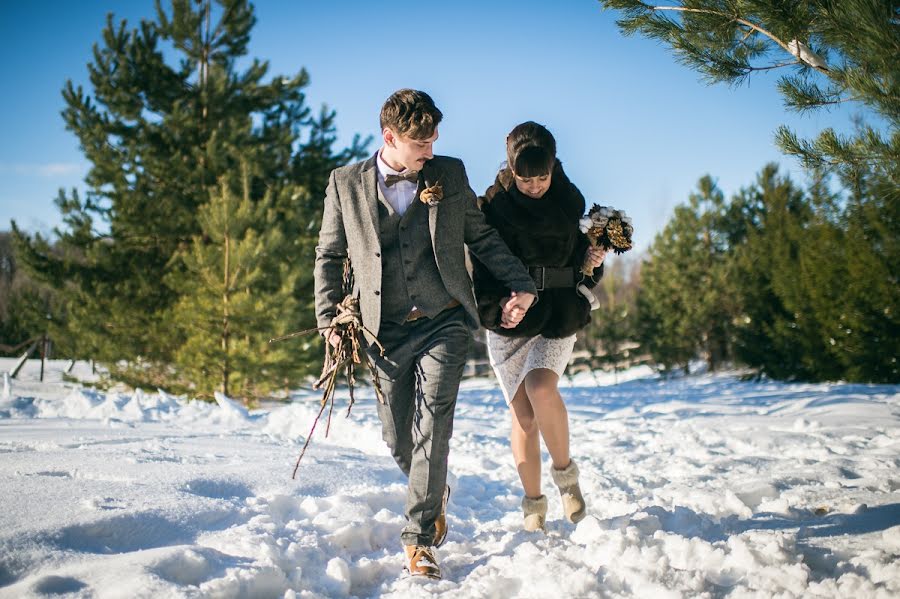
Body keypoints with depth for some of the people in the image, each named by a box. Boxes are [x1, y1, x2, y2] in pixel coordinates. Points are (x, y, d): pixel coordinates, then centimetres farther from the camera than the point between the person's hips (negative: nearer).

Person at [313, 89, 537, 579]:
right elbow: (329, 255, 10)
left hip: (443, 323, -1)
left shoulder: (450, 173, 5)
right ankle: (434, 495, 38)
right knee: (397, 438, 8)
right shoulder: (346, 183, 2)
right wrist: (329, 319, 2)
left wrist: (521, 283, 0)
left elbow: (481, 237, 11)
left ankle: (420, 537, -7)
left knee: (432, 424, -14)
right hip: (385, 331, 1)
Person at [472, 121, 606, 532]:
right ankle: (533, 502, 16)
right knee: (522, 415, -1)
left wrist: (591, 261, -6)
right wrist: (502, 303, -22)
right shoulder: (493, 205, -2)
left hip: (559, 314, 0)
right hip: (508, 317, 0)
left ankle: (565, 470, -1)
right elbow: (481, 268, -5)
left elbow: (580, 254, 17)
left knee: (541, 388, -25)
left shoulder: (570, 200, 5)